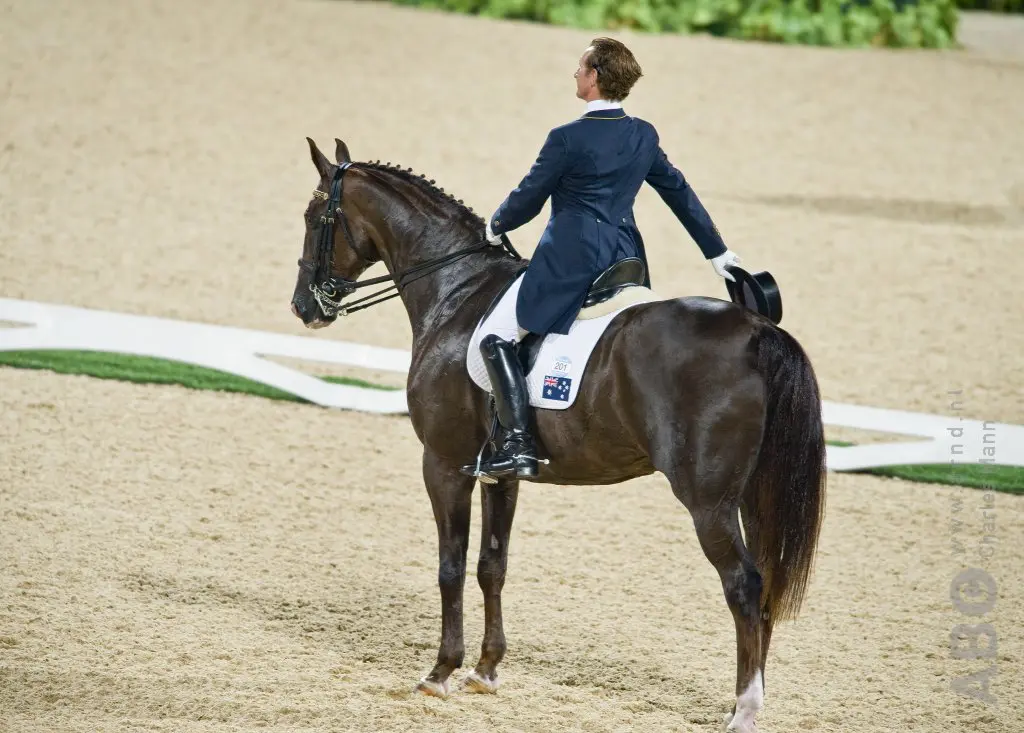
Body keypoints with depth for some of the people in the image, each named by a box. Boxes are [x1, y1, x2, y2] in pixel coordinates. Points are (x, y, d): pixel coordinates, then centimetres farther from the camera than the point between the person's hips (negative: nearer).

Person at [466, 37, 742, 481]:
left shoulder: (567, 139, -13)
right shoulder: (644, 136, 8)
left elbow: (528, 198, -4)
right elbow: (680, 193, 18)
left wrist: (497, 226, 18)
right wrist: (717, 252, 29)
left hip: (570, 259, -7)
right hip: (626, 258, 7)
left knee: (497, 338, -3)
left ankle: (517, 443, -16)